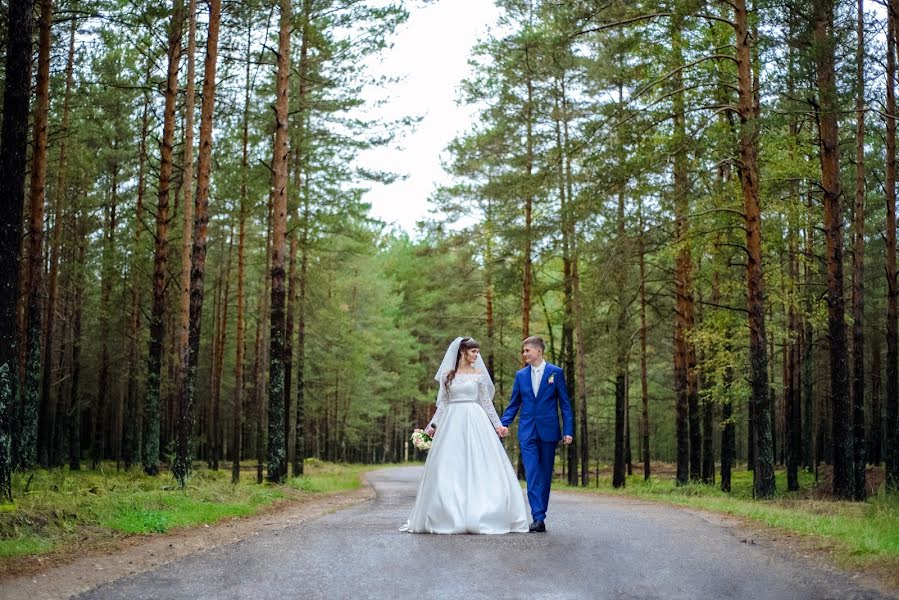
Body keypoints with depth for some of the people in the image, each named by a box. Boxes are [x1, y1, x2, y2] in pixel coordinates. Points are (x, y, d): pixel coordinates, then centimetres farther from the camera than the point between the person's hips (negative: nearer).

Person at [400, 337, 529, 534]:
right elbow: (442, 403, 10)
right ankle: (451, 516, 5)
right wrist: (433, 424, 1)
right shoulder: (447, 375, 9)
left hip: (475, 422, -1)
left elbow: (486, 402, 8)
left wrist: (497, 424, 1)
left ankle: (477, 516, -1)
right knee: (450, 470, -1)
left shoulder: (479, 374, 7)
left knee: (477, 466, -5)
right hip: (452, 422, 1)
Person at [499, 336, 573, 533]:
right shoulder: (521, 375, 8)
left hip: (548, 431, -1)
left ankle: (540, 515, 17)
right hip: (527, 433, 1)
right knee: (532, 476, -8)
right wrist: (503, 424, -3)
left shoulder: (556, 372, 1)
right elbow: (513, 404, 12)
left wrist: (568, 430, -5)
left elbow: (565, 404, 1)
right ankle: (538, 518, -11)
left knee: (545, 476, 7)